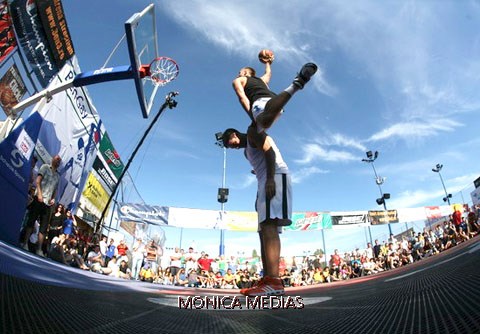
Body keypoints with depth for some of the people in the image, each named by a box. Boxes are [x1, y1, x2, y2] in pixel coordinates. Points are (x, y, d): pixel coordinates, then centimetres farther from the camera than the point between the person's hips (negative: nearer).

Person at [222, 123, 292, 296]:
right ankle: (267, 280, 1)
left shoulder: (252, 132, 6)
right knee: (265, 230, 3)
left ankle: (274, 282, -30)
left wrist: (270, 179, -24)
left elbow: (269, 151, -11)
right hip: (266, 181, 10)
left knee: (268, 226, -23)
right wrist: (260, 197, 18)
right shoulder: (248, 150, 33)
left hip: (276, 177, -10)